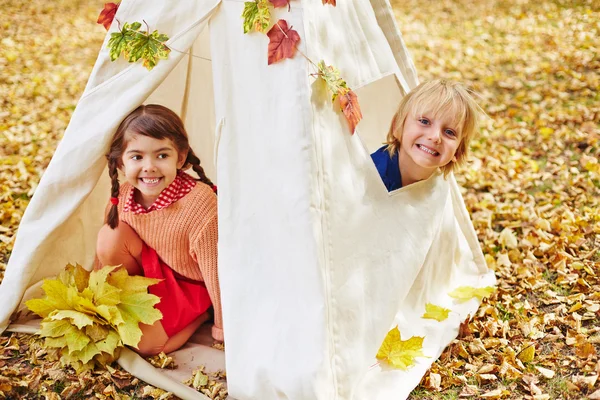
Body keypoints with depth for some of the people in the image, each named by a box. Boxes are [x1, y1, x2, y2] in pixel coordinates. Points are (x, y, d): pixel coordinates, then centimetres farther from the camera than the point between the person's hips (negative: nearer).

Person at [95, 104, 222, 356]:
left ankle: (200, 316, 4)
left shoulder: (200, 202, -33)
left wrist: (222, 326, -17)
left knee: (145, 342, -22)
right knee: (111, 235, -21)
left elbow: (215, 268, -25)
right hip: (151, 270, 5)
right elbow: (105, 256, 2)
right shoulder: (123, 196, -15)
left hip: (188, 286, -5)